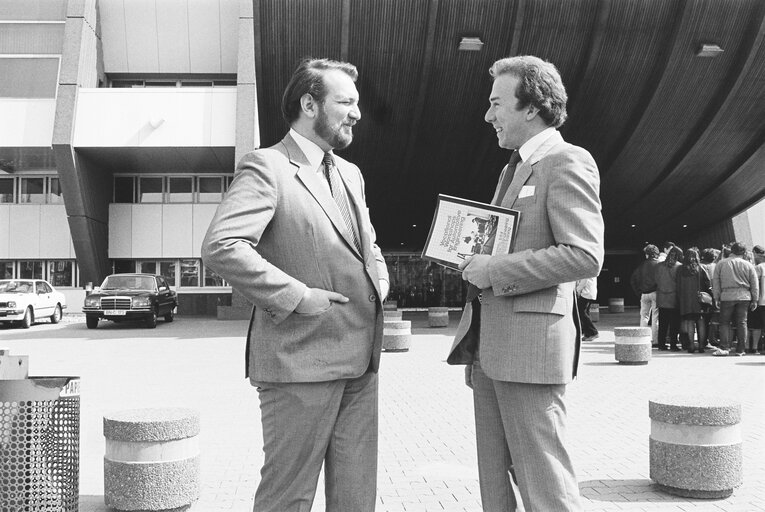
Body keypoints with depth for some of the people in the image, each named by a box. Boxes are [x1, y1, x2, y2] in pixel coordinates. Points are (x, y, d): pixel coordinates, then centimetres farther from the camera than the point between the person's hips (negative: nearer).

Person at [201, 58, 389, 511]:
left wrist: (378, 283, 9)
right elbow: (220, 247, -21)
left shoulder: (350, 173, 18)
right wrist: (297, 296, -20)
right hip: (300, 360, -8)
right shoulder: (267, 166, -8)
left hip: (361, 361, 8)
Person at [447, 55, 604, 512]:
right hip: (487, 344, 9)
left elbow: (585, 256, -19)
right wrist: (476, 260, 8)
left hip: (531, 342, -9)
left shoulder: (569, 162, -8)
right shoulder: (515, 167, 21)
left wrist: (495, 271, -16)